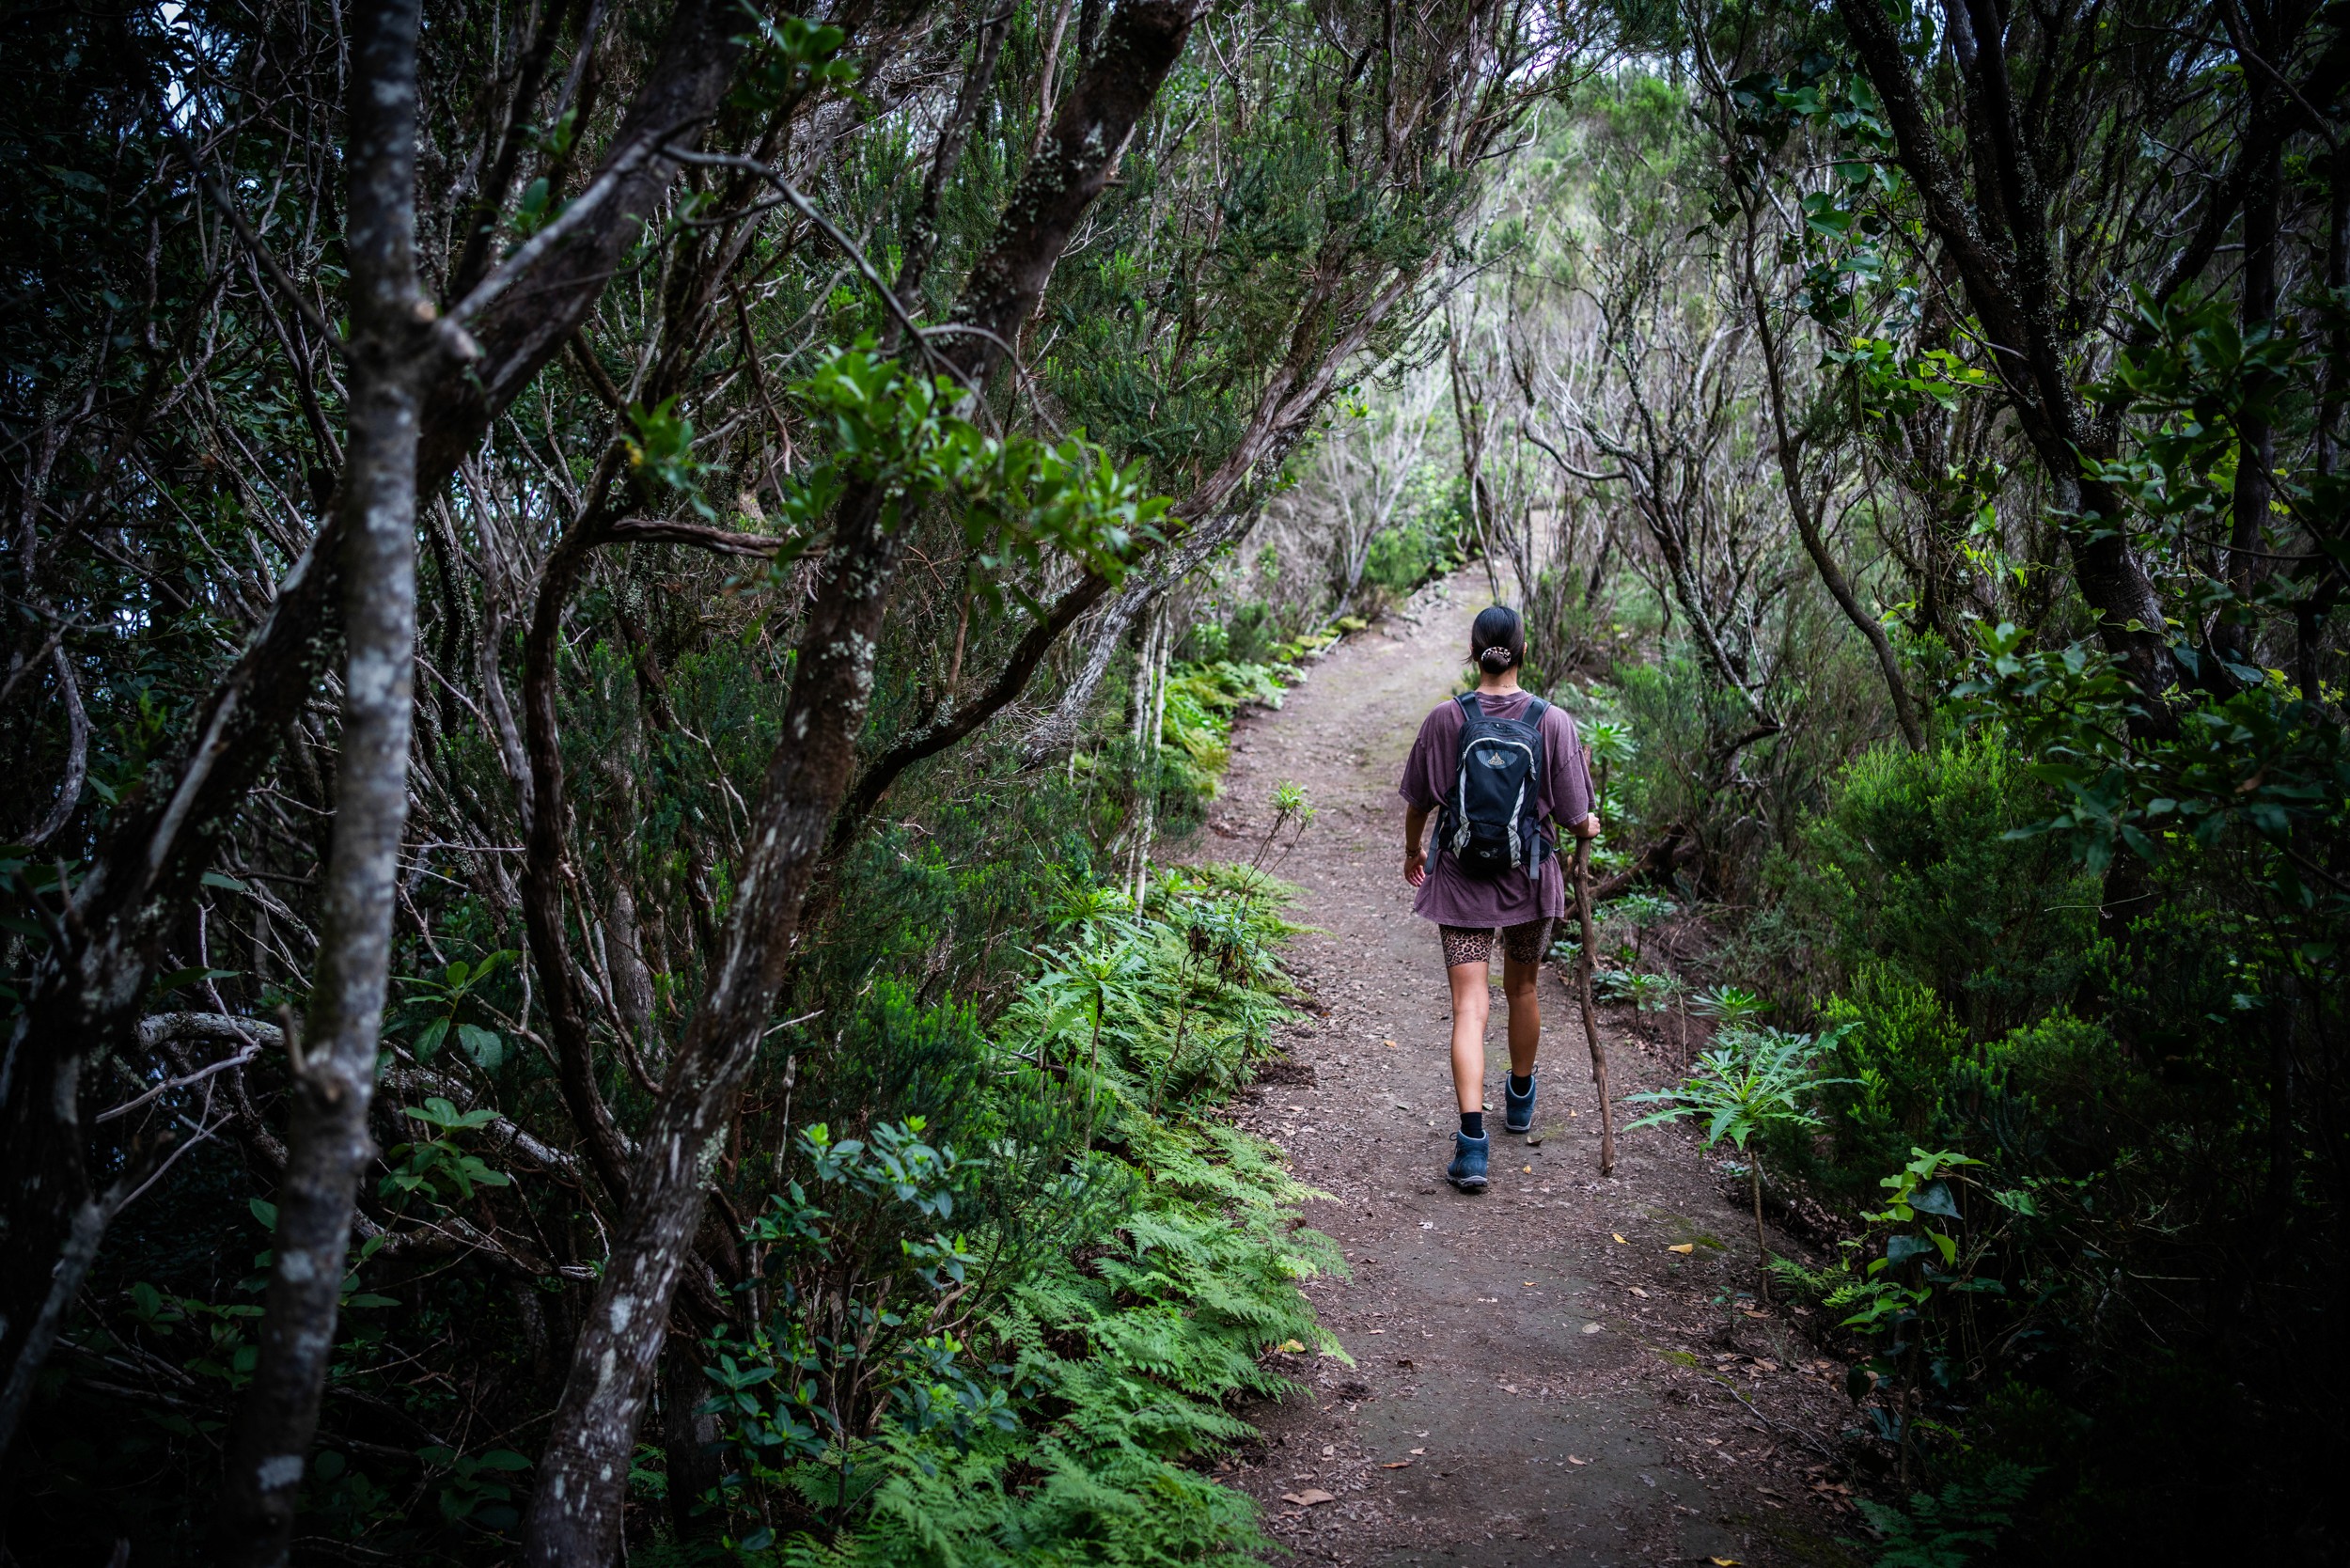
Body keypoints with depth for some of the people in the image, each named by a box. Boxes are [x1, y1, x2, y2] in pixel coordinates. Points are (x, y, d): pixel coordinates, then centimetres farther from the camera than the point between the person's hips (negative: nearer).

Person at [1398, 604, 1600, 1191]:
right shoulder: (1553, 722, -10)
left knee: (1469, 1006, -3)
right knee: (1522, 989, 22)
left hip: (1459, 879, -1)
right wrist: (1589, 826, 17)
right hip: (1529, 878, 1)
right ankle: (1520, 1098, 45)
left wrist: (1412, 853, 21)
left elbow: (1418, 802, 1)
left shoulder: (1445, 718, -9)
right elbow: (1575, 820, -7)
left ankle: (1473, 1136, -16)